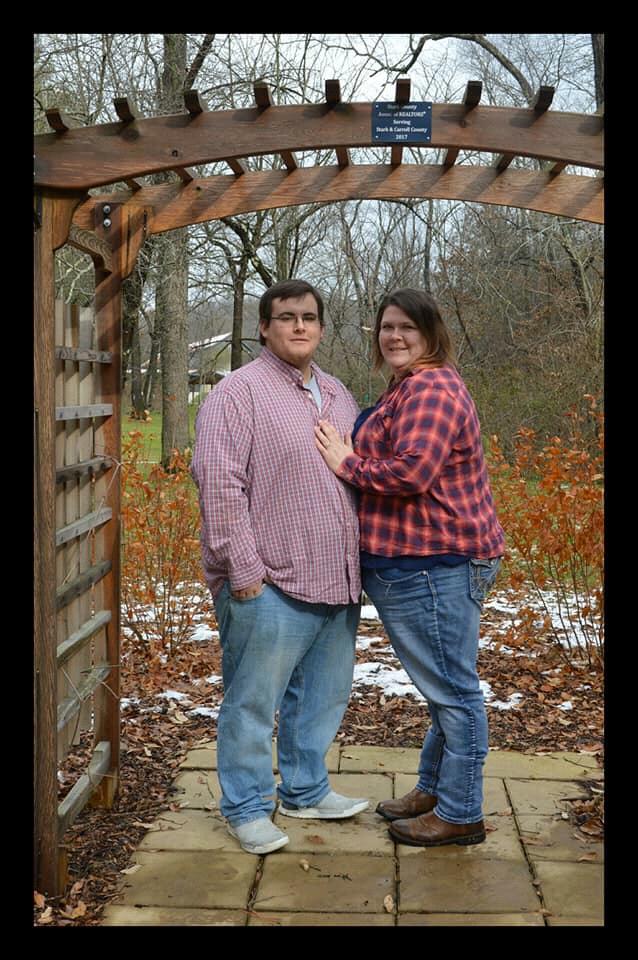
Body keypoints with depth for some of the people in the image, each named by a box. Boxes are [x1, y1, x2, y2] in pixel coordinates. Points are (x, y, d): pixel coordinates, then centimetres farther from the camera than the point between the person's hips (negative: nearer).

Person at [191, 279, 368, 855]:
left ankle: (305, 791, 35)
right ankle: (247, 808, 19)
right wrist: (244, 568, -19)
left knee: (324, 695, 17)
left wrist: (359, 565, 18)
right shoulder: (240, 392, -8)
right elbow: (219, 483, -16)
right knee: (254, 700, 3)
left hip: (336, 582, 8)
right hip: (271, 587, -7)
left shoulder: (337, 396, 16)